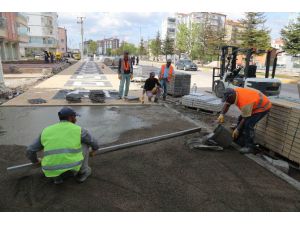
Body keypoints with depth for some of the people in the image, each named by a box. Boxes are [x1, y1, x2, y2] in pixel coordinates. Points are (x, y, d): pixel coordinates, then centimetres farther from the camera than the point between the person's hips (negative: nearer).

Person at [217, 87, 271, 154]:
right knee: (240, 119, 9)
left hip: (263, 107, -10)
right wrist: (221, 114, -17)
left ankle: (249, 147, -7)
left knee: (248, 124, -19)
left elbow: (245, 118, -25)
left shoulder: (244, 102, -37)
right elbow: (227, 104, -2)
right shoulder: (234, 92, -14)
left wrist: (237, 129, -17)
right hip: (254, 104, 10)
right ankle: (239, 141, 19)